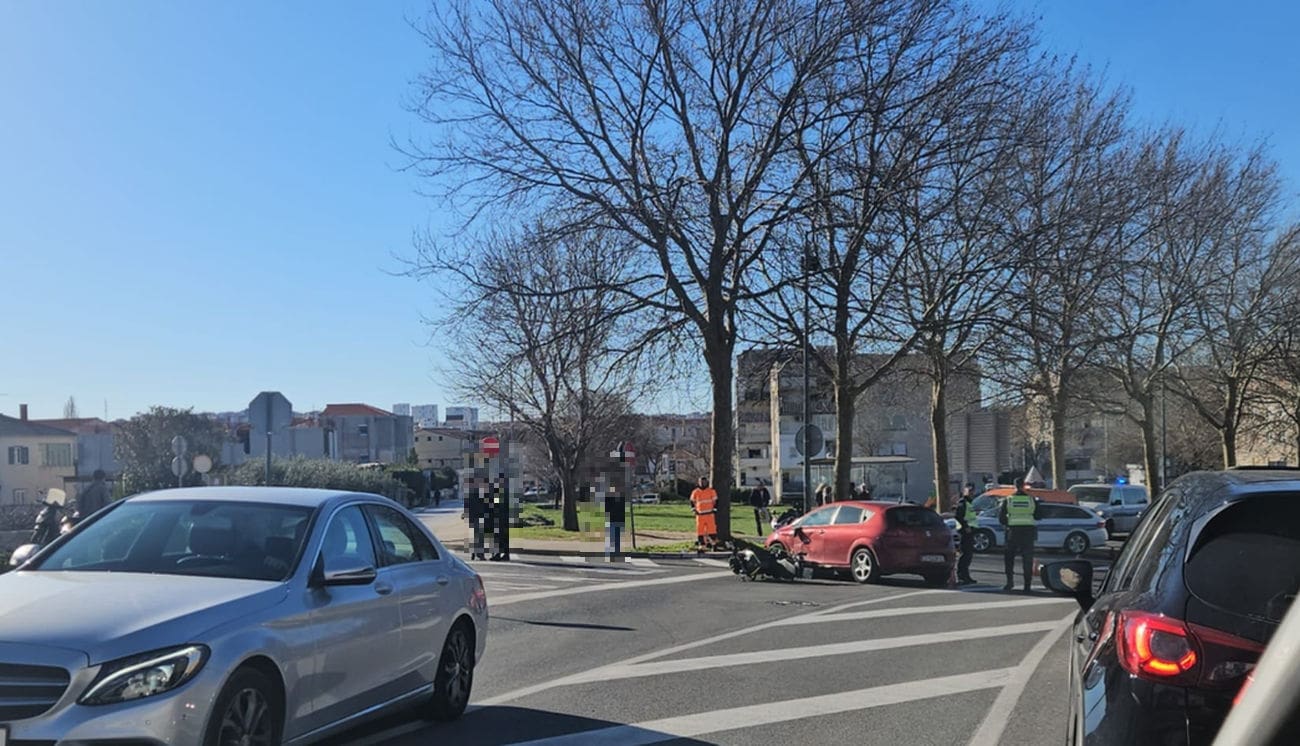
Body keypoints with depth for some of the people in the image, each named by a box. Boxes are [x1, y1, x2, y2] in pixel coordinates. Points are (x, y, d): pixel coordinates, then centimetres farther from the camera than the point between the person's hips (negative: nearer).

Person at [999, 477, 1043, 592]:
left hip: (1013, 531, 0)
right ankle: (1027, 585, 4)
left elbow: (1001, 516, -1)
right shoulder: (1032, 499, 0)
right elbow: (1039, 515, 4)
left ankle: (1010, 580, 1)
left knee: (1009, 557, 12)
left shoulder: (1008, 500, -2)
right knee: (1028, 559, 5)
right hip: (1028, 532, 1)